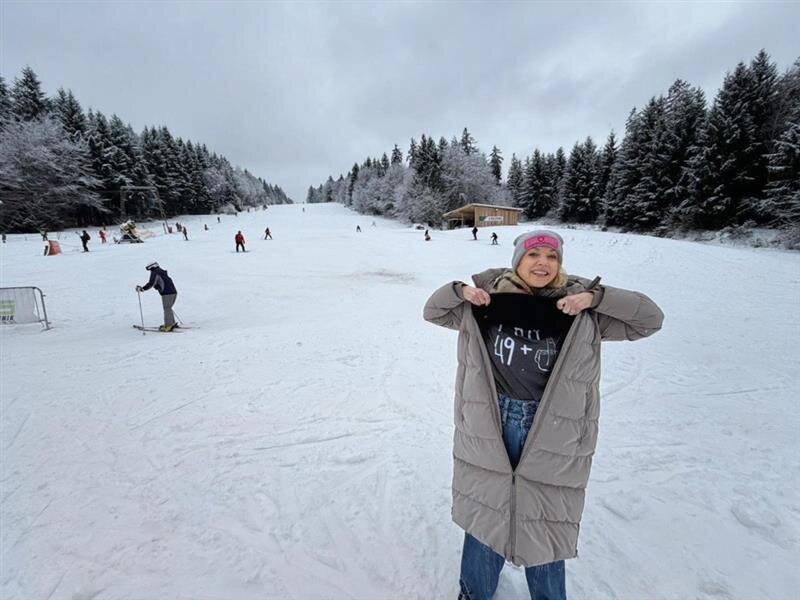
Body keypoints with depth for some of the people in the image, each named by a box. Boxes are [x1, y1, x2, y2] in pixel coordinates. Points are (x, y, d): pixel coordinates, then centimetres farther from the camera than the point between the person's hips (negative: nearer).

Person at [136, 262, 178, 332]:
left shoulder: (155, 273, -4)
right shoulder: (162, 272, 21)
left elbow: (151, 284, -11)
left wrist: (141, 288, -5)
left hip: (167, 294, -9)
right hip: (173, 292, 9)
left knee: (167, 309, -4)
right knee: (168, 308, 18)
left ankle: (168, 326, -2)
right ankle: (172, 323, 23)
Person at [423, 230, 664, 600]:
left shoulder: (583, 314, -7)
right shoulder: (488, 300, -6)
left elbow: (650, 319, -5)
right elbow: (433, 312, 5)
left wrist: (595, 297, -20)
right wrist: (459, 291, -16)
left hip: (551, 437, 0)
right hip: (488, 428, 1)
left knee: (544, 522, 18)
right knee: (484, 514, 20)